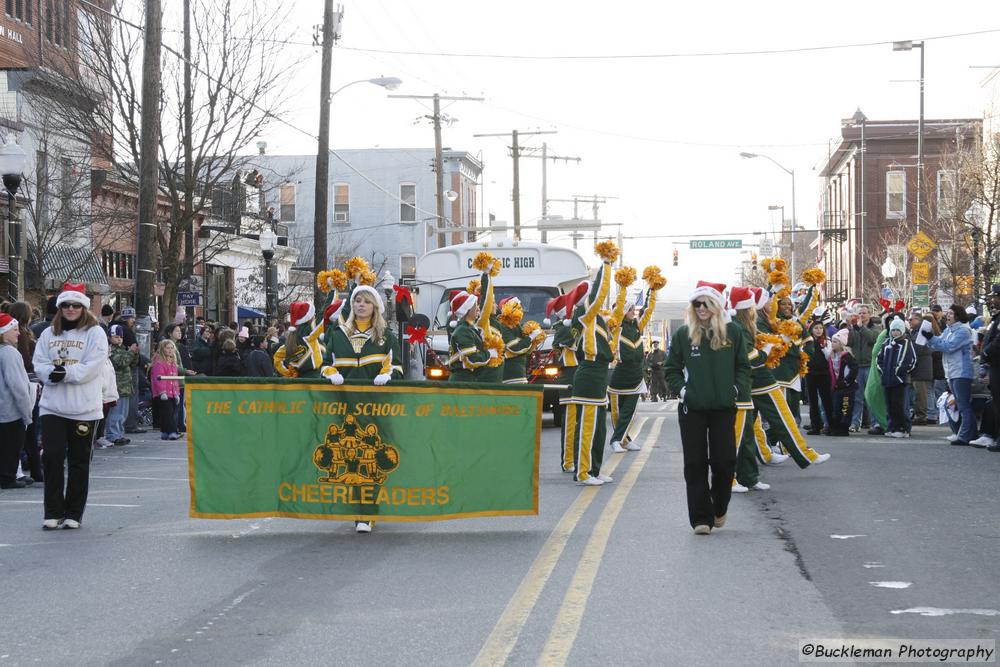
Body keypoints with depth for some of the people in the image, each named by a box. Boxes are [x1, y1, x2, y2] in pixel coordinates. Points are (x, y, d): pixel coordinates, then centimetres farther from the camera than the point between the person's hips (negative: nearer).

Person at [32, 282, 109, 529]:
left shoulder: (95, 333, 0)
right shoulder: (49, 334, 12)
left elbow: (92, 368, -11)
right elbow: (39, 364, 4)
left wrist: (65, 373, -20)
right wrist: (52, 373, -17)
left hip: (84, 408, -3)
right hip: (53, 406, 3)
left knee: (79, 462, 4)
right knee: (52, 457, -4)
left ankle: (73, 513, 13)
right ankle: (53, 512, 4)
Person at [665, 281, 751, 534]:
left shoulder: (733, 332, 2)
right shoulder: (683, 334, 2)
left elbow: (743, 366, 8)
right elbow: (671, 369, 8)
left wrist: (736, 390, -5)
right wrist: (682, 389, -5)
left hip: (724, 408, 0)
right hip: (692, 409, 0)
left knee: (724, 461, -3)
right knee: (695, 463, 0)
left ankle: (719, 508, 23)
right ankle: (701, 518, 5)